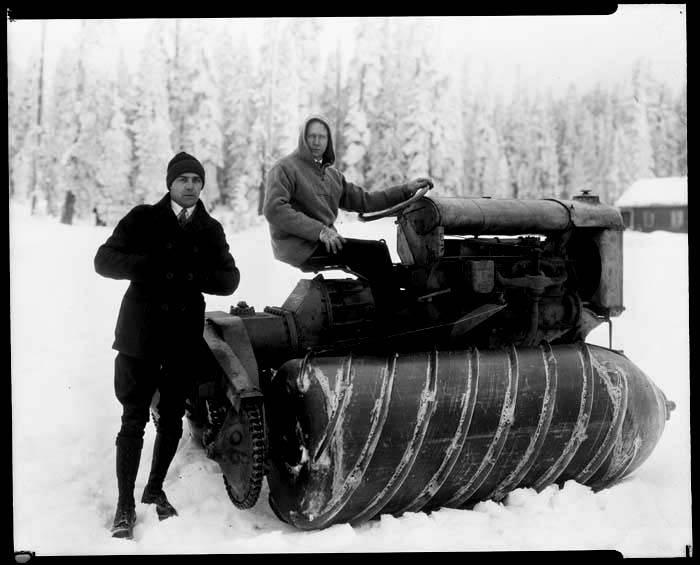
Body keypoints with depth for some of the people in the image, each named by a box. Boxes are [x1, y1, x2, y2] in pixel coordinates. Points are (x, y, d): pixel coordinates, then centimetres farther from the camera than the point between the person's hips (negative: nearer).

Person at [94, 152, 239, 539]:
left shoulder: (210, 230, 9)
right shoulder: (143, 219, 1)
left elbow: (229, 279, 2)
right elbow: (104, 260, -5)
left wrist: (191, 275, -17)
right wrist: (151, 265, -21)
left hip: (185, 336, 3)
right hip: (141, 332, -3)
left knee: (172, 419, 10)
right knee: (134, 419, -3)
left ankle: (155, 490, 28)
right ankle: (125, 504, 6)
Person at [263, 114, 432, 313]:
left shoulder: (332, 175, 21)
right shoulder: (285, 168, -4)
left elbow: (363, 200, 19)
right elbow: (274, 209, -17)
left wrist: (406, 190, 10)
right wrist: (319, 230, -25)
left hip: (324, 242, 8)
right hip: (298, 247, -8)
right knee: (376, 251, -15)